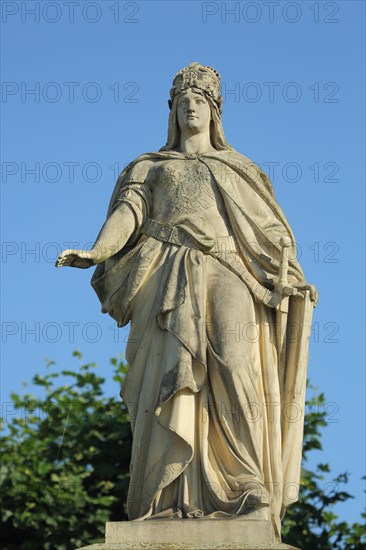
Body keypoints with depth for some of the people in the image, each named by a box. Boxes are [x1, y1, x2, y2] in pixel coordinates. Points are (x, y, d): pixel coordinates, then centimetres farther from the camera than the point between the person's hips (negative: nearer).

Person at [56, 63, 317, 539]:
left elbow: (271, 229, 17)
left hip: (227, 277, 0)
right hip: (173, 279, 0)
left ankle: (248, 489, -26)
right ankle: (174, 498, -23)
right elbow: (129, 211, 6)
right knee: (176, 373, -17)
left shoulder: (239, 169, 28)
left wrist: (286, 272, -1)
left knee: (234, 368, -20)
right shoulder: (151, 167, 25)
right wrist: (97, 252, -14)